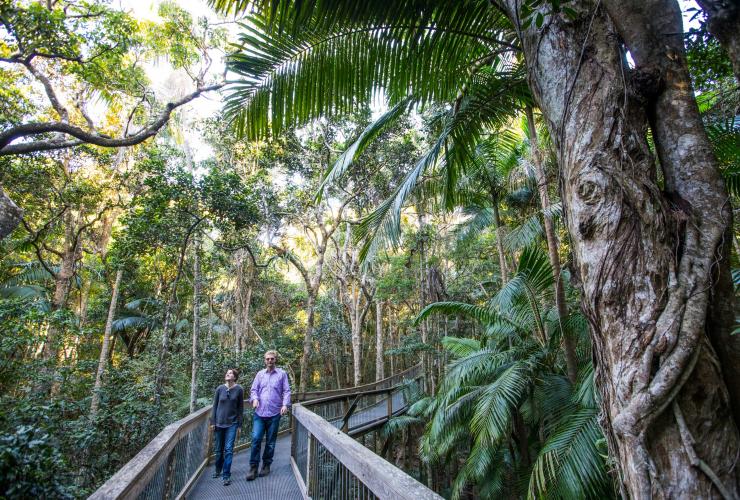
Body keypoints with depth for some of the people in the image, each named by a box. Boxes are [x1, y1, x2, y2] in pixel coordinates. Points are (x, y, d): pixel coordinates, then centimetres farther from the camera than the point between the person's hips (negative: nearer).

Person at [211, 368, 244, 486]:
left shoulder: (239, 389, -7)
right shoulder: (220, 389, -3)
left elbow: (240, 407, -1)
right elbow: (215, 406, 5)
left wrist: (239, 423, 0)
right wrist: (213, 422, 4)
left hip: (232, 423, -2)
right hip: (219, 423, 2)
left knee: (228, 449, -6)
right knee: (219, 449, 15)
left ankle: (226, 476, 4)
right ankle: (218, 470, 37)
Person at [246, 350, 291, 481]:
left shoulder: (282, 374, 3)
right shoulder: (260, 374, 10)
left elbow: (286, 391, 0)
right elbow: (254, 389, 9)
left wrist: (285, 404, -14)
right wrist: (255, 398, -12)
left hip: (274, 413, -1)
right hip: (259, 412, 1)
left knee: (270, 442, 9)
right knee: (256, 439, -7)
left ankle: (266, 465, 26)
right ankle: (253, 467, 7)